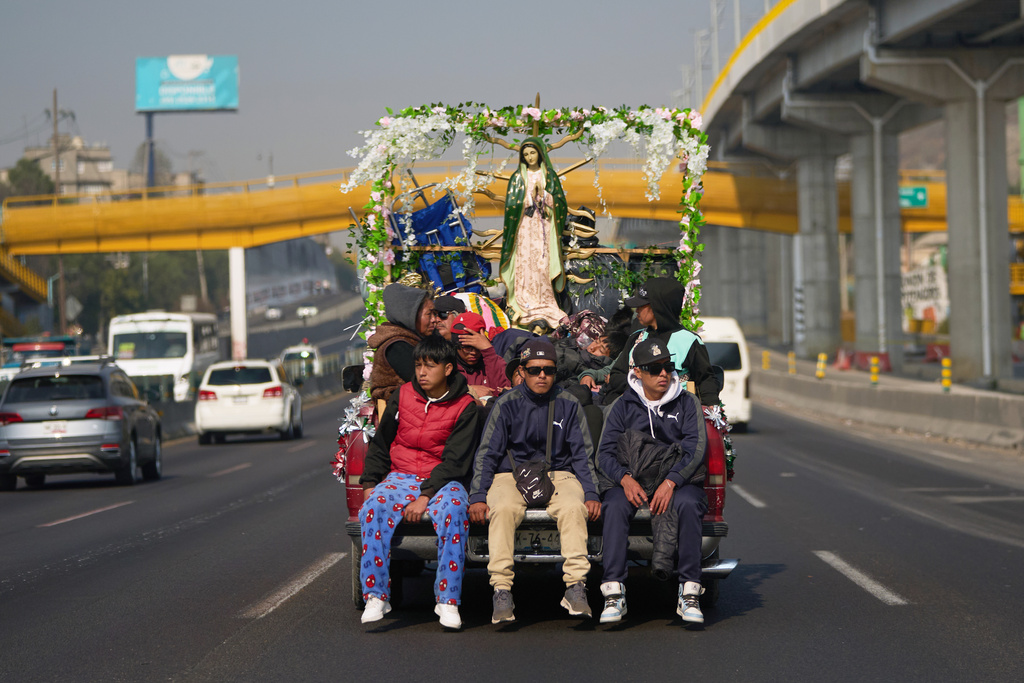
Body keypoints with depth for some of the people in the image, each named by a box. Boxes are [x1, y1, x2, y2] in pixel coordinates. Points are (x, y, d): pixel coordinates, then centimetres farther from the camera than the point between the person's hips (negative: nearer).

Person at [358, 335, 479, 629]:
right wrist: (370, 483, 5)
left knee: (454, 511, -37)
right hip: (400, 477, 2)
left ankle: (448, 600, -30)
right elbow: (380, 442, 17)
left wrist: (425, 496, -18)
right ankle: (375, 596, -28)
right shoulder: (403, 395, 8)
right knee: (373, 509, -30)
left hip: (442, 481, -2)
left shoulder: (464, 406, -2)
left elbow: (455, 460, -8)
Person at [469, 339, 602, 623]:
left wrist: (591, 493, -7)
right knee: (503, 509, -34)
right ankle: (501, 590, -36)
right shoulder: (507, 404, 2)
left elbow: (582, 453, 8)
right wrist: (477, 496, -12)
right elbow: (487, 453, 1)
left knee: (573, 507, -33)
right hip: (511, 475, -1)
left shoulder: (568, 404, 6)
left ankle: (576, 587, -35)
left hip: (558, 474, 1)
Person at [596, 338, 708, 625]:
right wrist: (625, 479, -20)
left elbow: (695, 450, -7)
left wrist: (670, 482, -23)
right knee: (615, 506, -32)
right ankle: (614, 594, -34)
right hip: (631, 479, 1)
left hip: (679, 479, -1)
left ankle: (689, 595, -31)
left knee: (687, 504, -35)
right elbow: (605, 453, 1)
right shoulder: (623, 406, 9)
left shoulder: (687, 403, 6)